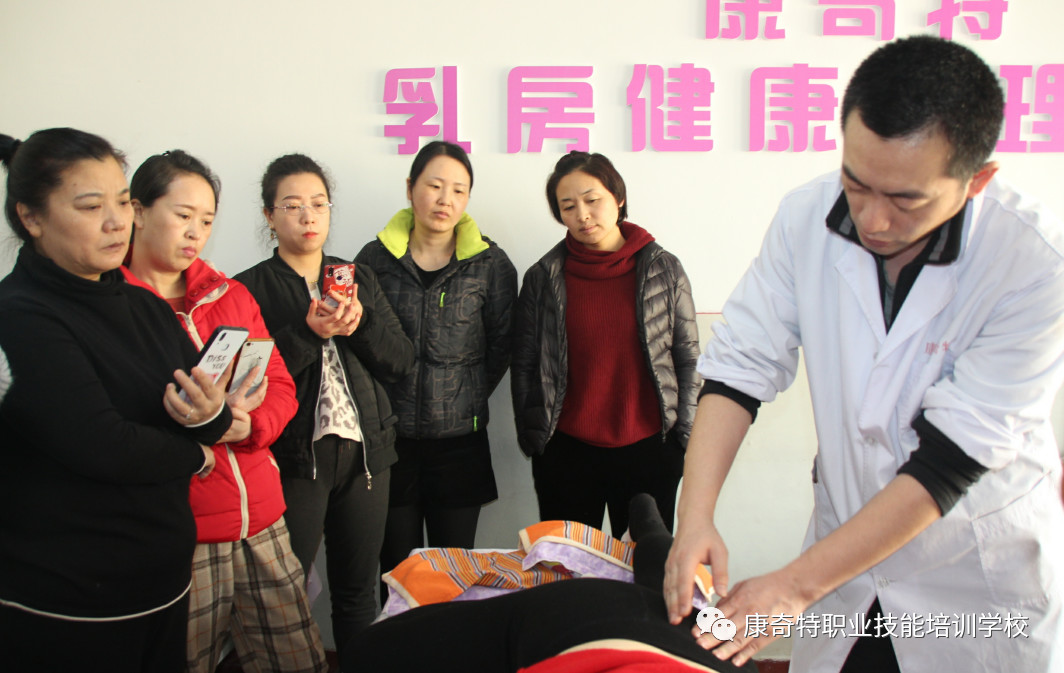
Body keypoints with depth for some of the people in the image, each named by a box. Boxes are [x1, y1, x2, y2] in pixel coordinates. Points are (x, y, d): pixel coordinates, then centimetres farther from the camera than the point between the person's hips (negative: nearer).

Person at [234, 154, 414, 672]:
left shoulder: (359, 278, 11)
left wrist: (360, 322, -12)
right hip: (294, 457, -3)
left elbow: (400, 362, 5)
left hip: (364, 453, 4)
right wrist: (308, 333, -21)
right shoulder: (251, 289, -1)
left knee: (357, 591, 13)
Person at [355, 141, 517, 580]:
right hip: (390, 439, 1)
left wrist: (468, 398, 1)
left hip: (459, 440, 0)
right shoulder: (375, 259, 2)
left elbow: (502, 345, 6)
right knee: (397, 571, 11)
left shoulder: (491, 264, 1)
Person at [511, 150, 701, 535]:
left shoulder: (663, 269, 2)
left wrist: (683, 438, 3)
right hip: (565, 453, 0)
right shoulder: (543, 277, 3)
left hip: (648, 451, 0)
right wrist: (531, 439, 4)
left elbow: (688, 361, 6)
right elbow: (524, 366, 7)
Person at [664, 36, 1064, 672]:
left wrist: (798, 583, -24)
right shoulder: (807, 217, -15)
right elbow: (741, 364, -10)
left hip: (981, 580, -2)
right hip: (850, 544, 3)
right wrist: (695, 517, -22)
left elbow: (950, 458, -24)